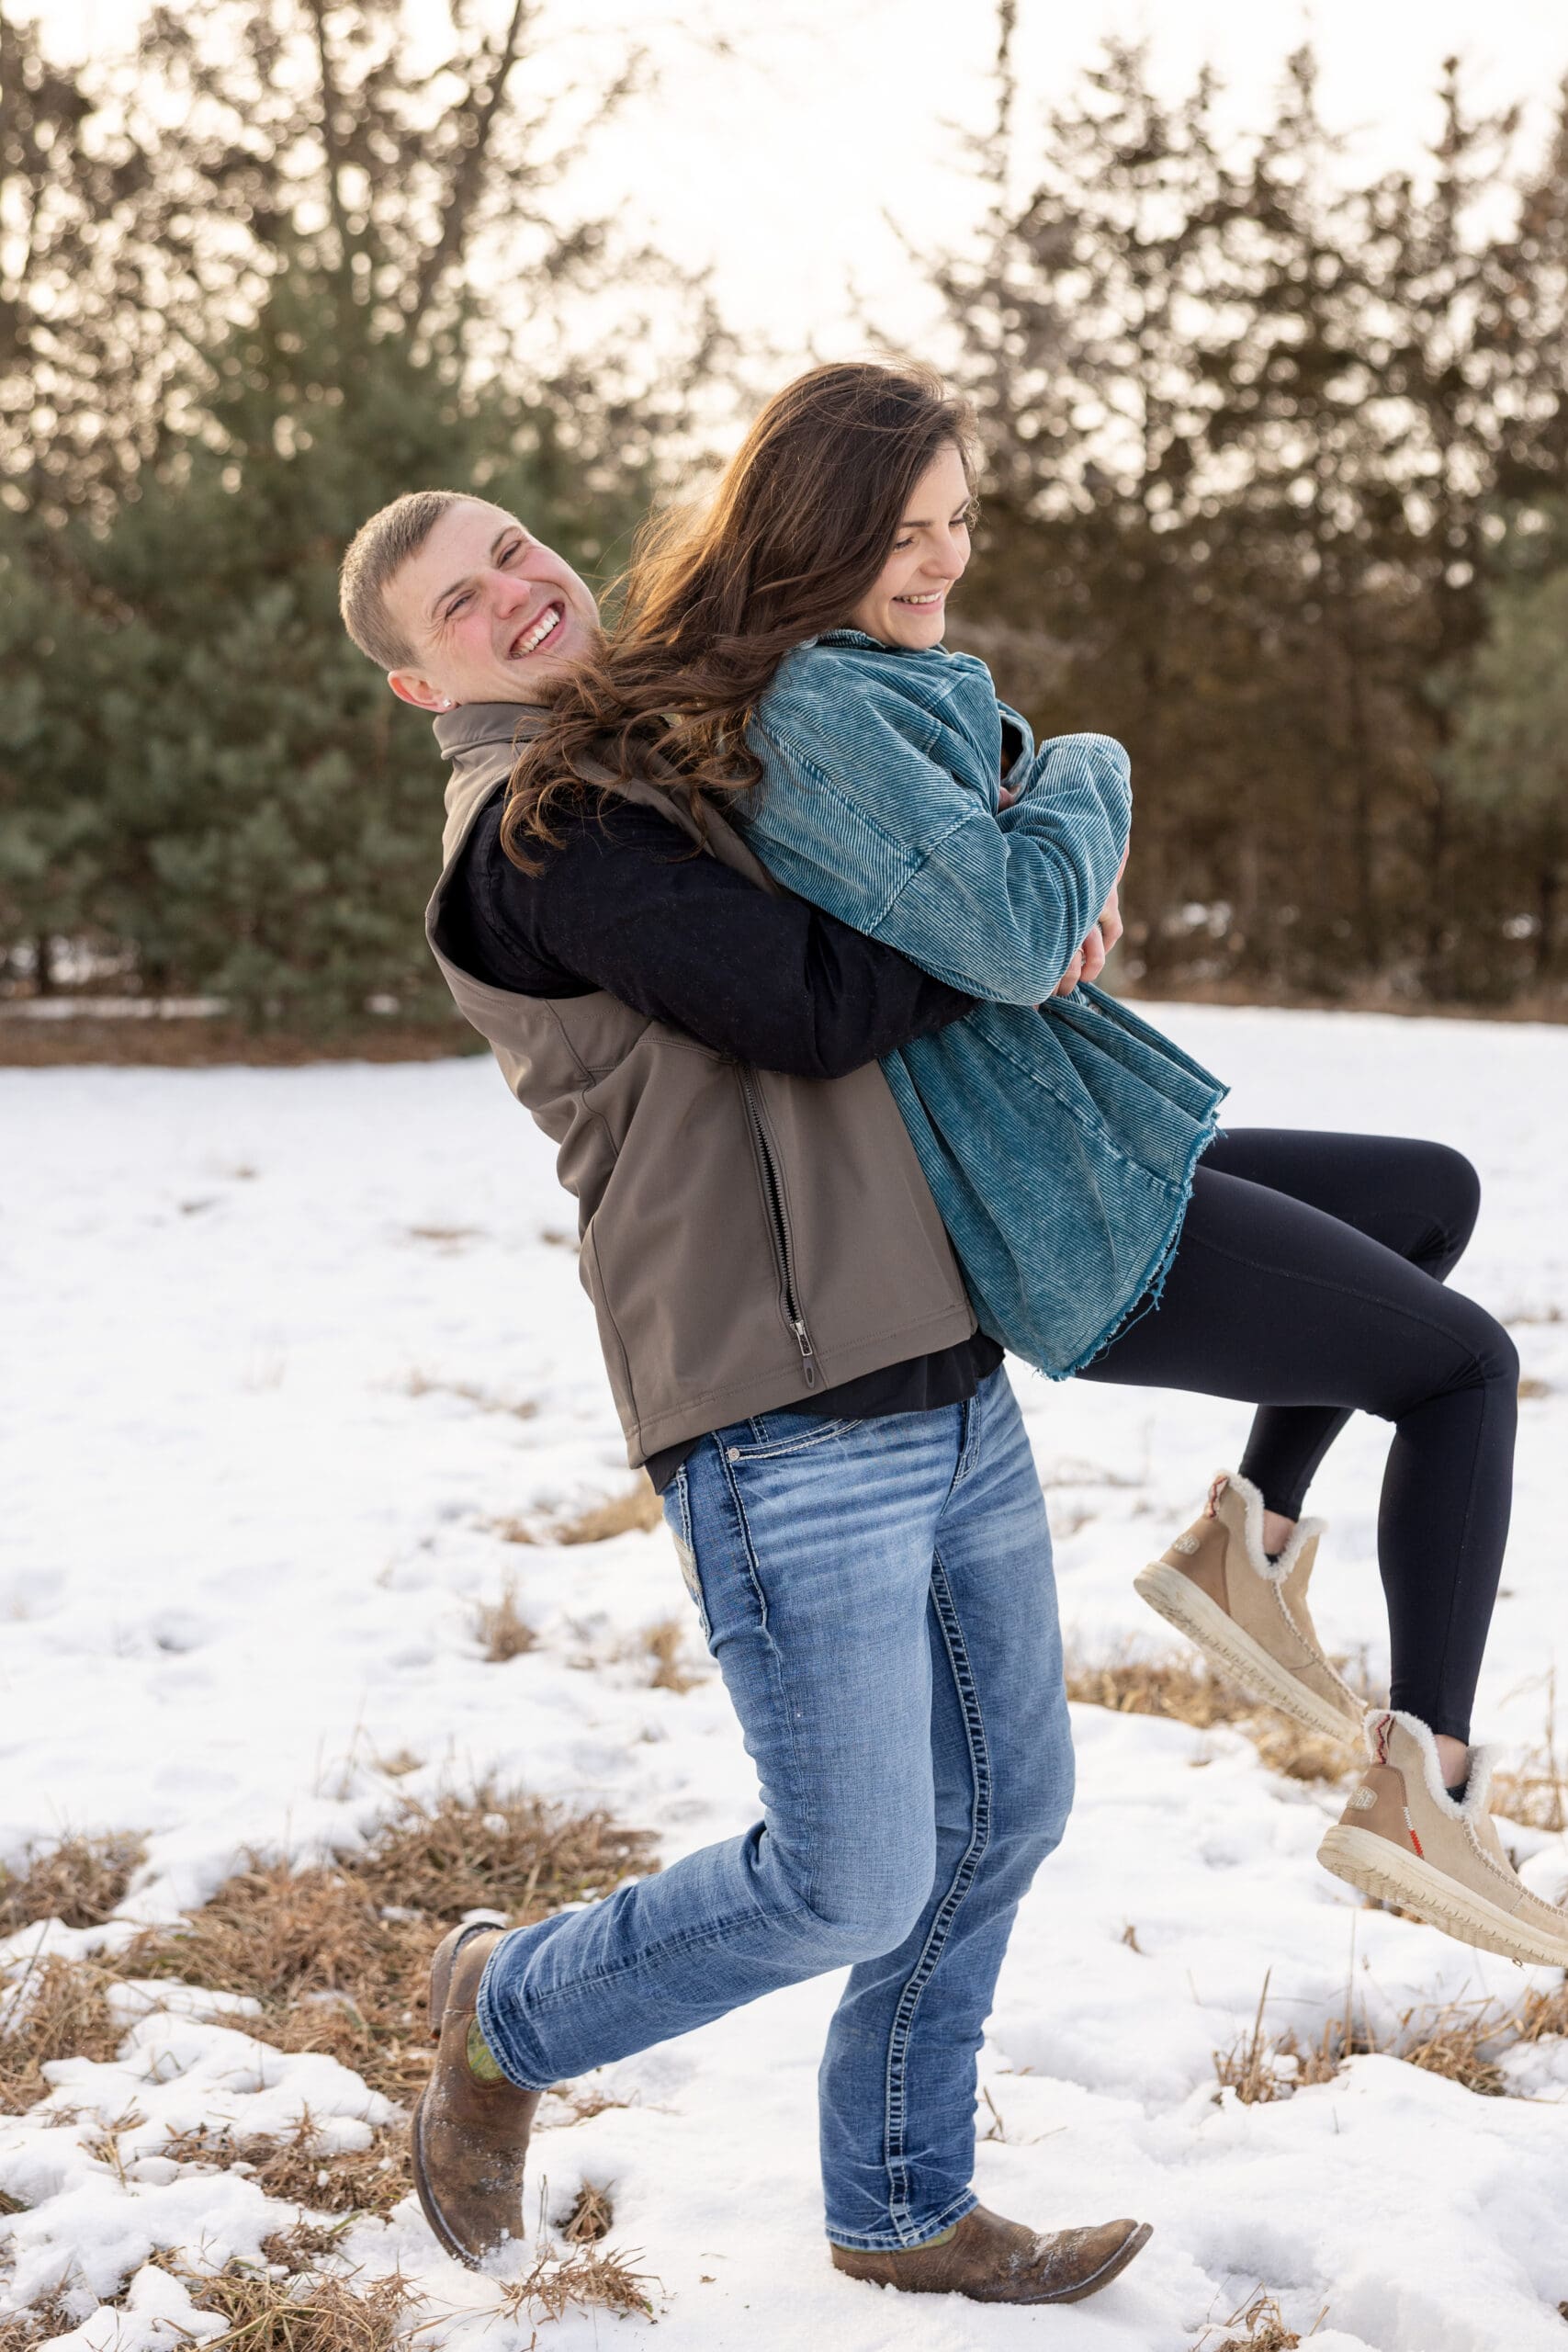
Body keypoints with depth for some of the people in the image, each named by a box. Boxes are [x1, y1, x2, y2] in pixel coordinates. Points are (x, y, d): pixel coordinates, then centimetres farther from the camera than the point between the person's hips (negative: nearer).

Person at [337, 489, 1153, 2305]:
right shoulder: (537, 827, -10)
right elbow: (814, 1007, -19)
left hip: (942, 1371, 9)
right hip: (786, 1419, -9)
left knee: (1004, 1810, 15)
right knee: (850, 1882, -4)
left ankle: (900, 2209, 33)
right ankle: (508, 2019, 23)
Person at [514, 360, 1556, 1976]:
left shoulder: (870, 684, 12)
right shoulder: (820, 705, -19)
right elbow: (1016, 934, -26)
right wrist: (1085, 776, -7)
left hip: (1071, 1171, 10)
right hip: (1071, 1221, -10)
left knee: (1437, 1195, 24)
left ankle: (1251, 1536, 19)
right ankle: (1424, 1786, 2)